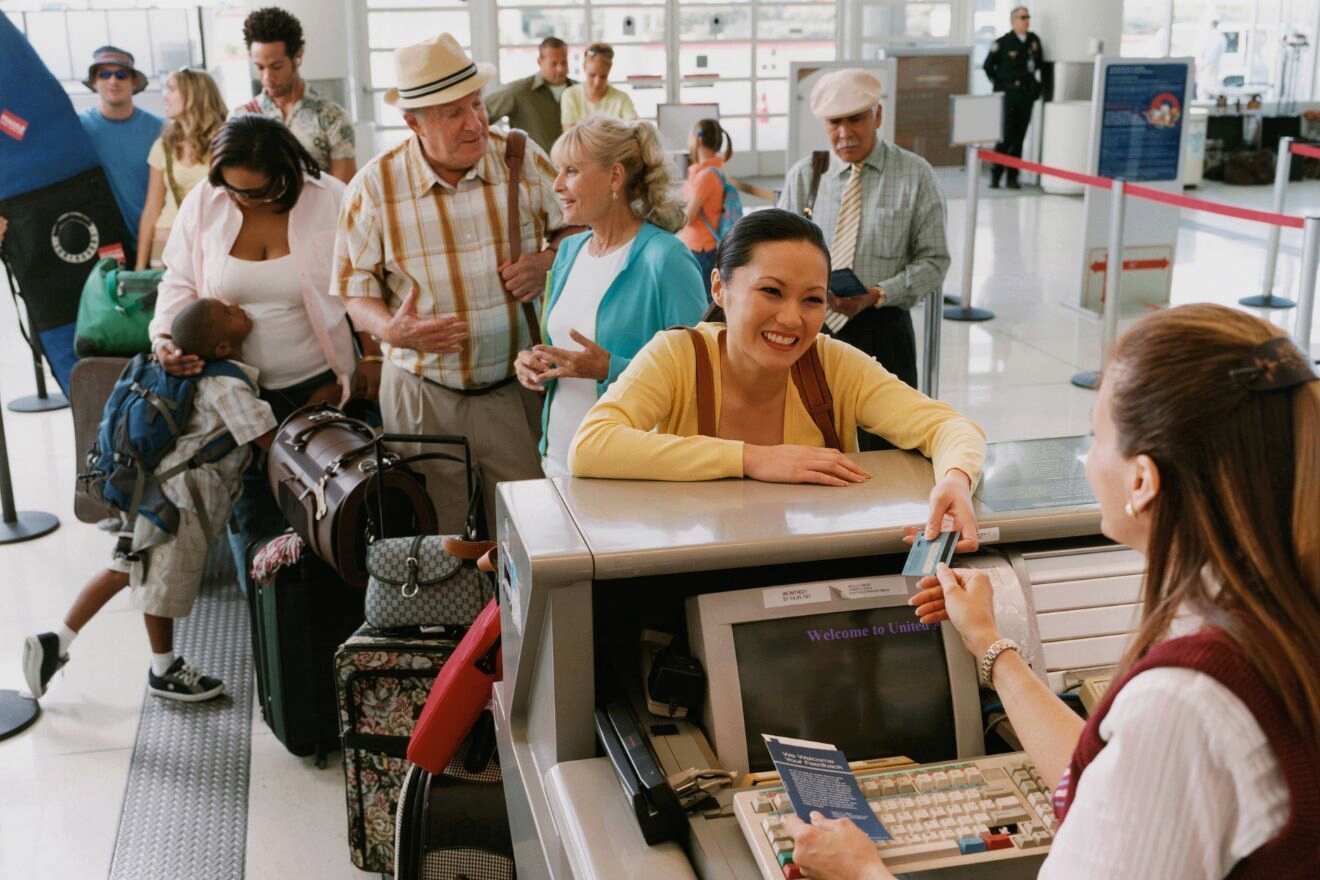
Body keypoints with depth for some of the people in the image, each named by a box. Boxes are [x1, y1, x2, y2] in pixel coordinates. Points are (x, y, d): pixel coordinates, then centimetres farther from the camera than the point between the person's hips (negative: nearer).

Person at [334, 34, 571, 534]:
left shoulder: (524, 159, -4)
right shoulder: (374, 186, -7)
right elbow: (353, 287, -1)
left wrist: (548, 261, -13)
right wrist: (389, 328, -22)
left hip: (518, 387, 1)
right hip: (422, 397, 0)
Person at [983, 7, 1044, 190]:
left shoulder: (1034, 40, 8)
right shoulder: (1003, 43, -6)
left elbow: (1039, 63, 22)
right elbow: (988, 66, 1)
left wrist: (1035, 84, 15)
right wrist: (999, 85, 1)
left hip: (1026, 96, 5)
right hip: (1007, 97, -4)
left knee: (1019, 138, 5)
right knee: (1005, 137, -7)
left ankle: (1012, 177, 10)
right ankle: (995, 175, 3)